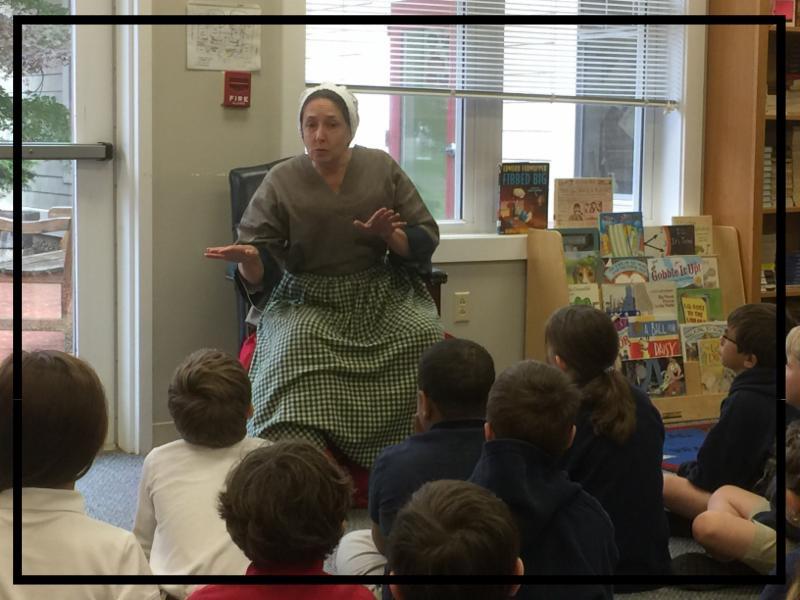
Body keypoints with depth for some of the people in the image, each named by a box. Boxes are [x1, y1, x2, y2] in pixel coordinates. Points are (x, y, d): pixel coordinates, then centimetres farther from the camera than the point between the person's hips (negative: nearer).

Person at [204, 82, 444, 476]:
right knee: (295, 351, -34)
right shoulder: (281, 182, 2)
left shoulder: (382, 169, 6)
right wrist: (247, 257, -27)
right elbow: (256, 272, -2)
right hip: (309, 304, -1)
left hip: (382, 296, 2)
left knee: (425, 335, -28)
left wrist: (390, 236, -16)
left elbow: (425, 242, 6)